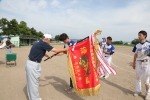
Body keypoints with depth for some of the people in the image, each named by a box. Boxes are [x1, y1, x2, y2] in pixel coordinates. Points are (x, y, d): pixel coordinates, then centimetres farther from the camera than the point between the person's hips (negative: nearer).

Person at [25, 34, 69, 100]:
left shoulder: (38, 43, 11)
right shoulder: (43, 44, -16)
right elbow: (55, 50, -14)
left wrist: (47, 56, 44)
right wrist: (65, 49, -1)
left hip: (31, 63, 10)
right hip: (33, 65, -10)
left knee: (31, 81, 20)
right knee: (34, 82, 1)